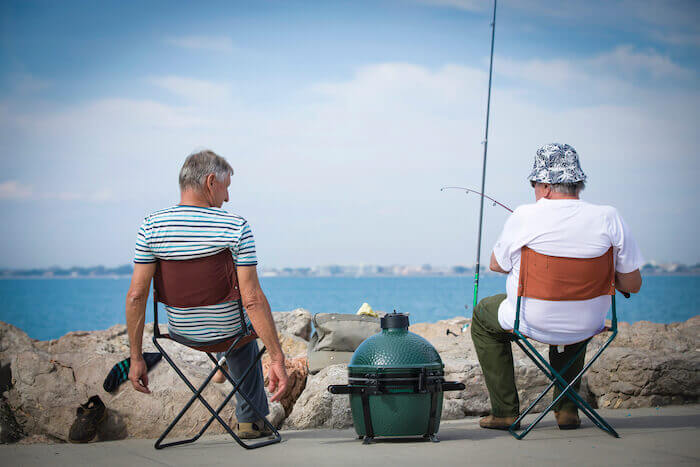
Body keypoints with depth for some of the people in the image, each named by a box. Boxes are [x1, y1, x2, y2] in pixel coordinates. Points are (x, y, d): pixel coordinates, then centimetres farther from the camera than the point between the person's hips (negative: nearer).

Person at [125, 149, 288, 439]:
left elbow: (136, 295, -16)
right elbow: (252, 300, -25)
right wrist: (277, 360, -20)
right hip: (227, 332, -3)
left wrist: (136, 358, -9)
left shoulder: (151, 227, -14)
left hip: (179, 332, 3)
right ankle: (251, 420, 44)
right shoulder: (237, 228, -22)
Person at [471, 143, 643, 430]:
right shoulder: (609, 218, -11)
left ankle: (505, 411, 21)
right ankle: (567, 409, 33)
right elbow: (632, 285, -6)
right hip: (589, 326, 3)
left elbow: (496, 265, 1)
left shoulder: (524, 218, -16)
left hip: (533, 323, -3)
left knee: (484, 315, 28)